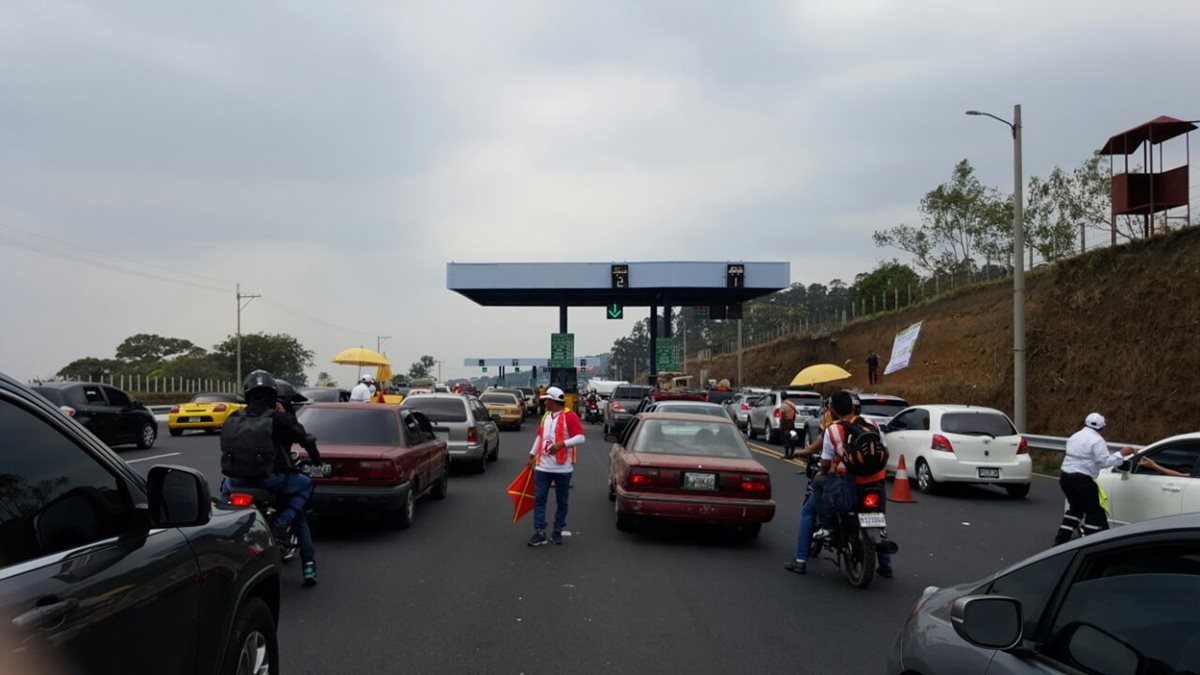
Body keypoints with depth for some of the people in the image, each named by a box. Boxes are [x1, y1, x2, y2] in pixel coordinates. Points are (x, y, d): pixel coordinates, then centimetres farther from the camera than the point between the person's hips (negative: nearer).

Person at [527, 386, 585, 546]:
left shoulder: (569, 416, -9)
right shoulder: (545, 416, 14)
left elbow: (580, 438, -17)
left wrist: (562, 444, -26)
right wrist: (532, 454, 18)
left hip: (562, 467, -5)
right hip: (542, 466, 5)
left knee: (562, 501, 7)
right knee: (539, 499, -1)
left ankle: (558, 531, 18)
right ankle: (540, 533, 1)